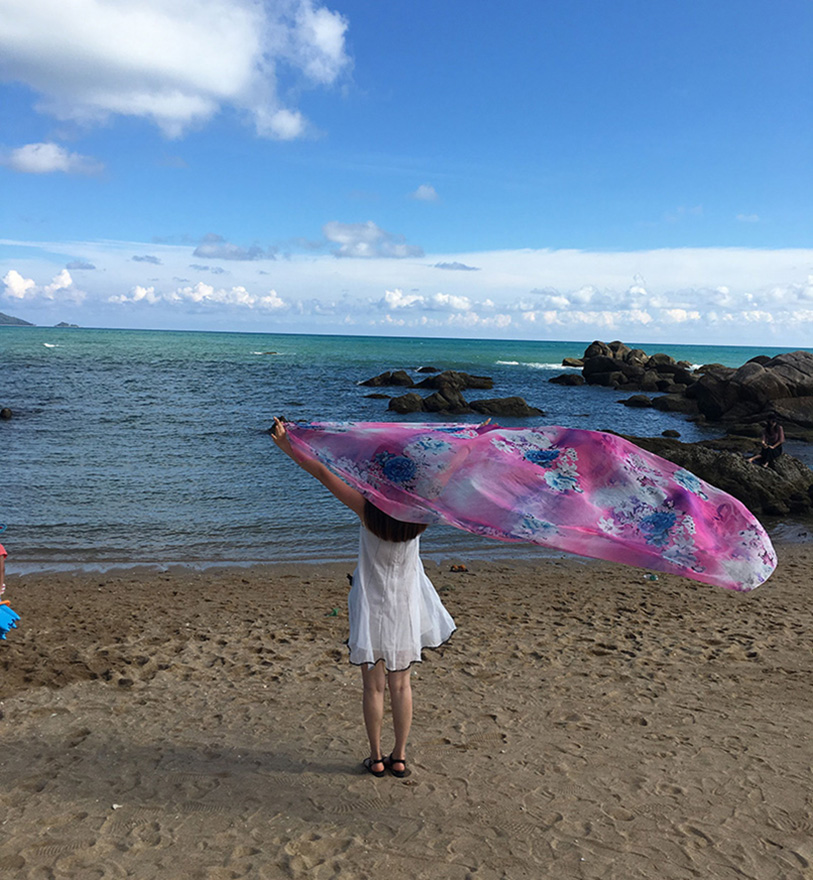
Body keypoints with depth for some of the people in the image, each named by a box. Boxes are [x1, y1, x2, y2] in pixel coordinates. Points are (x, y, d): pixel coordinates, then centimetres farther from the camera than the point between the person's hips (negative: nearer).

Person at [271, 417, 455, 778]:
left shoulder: (368, 509, -19)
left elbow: (324, 474, -16)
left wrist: (288, 447, -10)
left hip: (371, 605, -2)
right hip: (405, 605, 2)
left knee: (373, 684, 11)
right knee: (401, 683, 14)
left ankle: (376, 757, 21)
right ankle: (399, 756, 24)